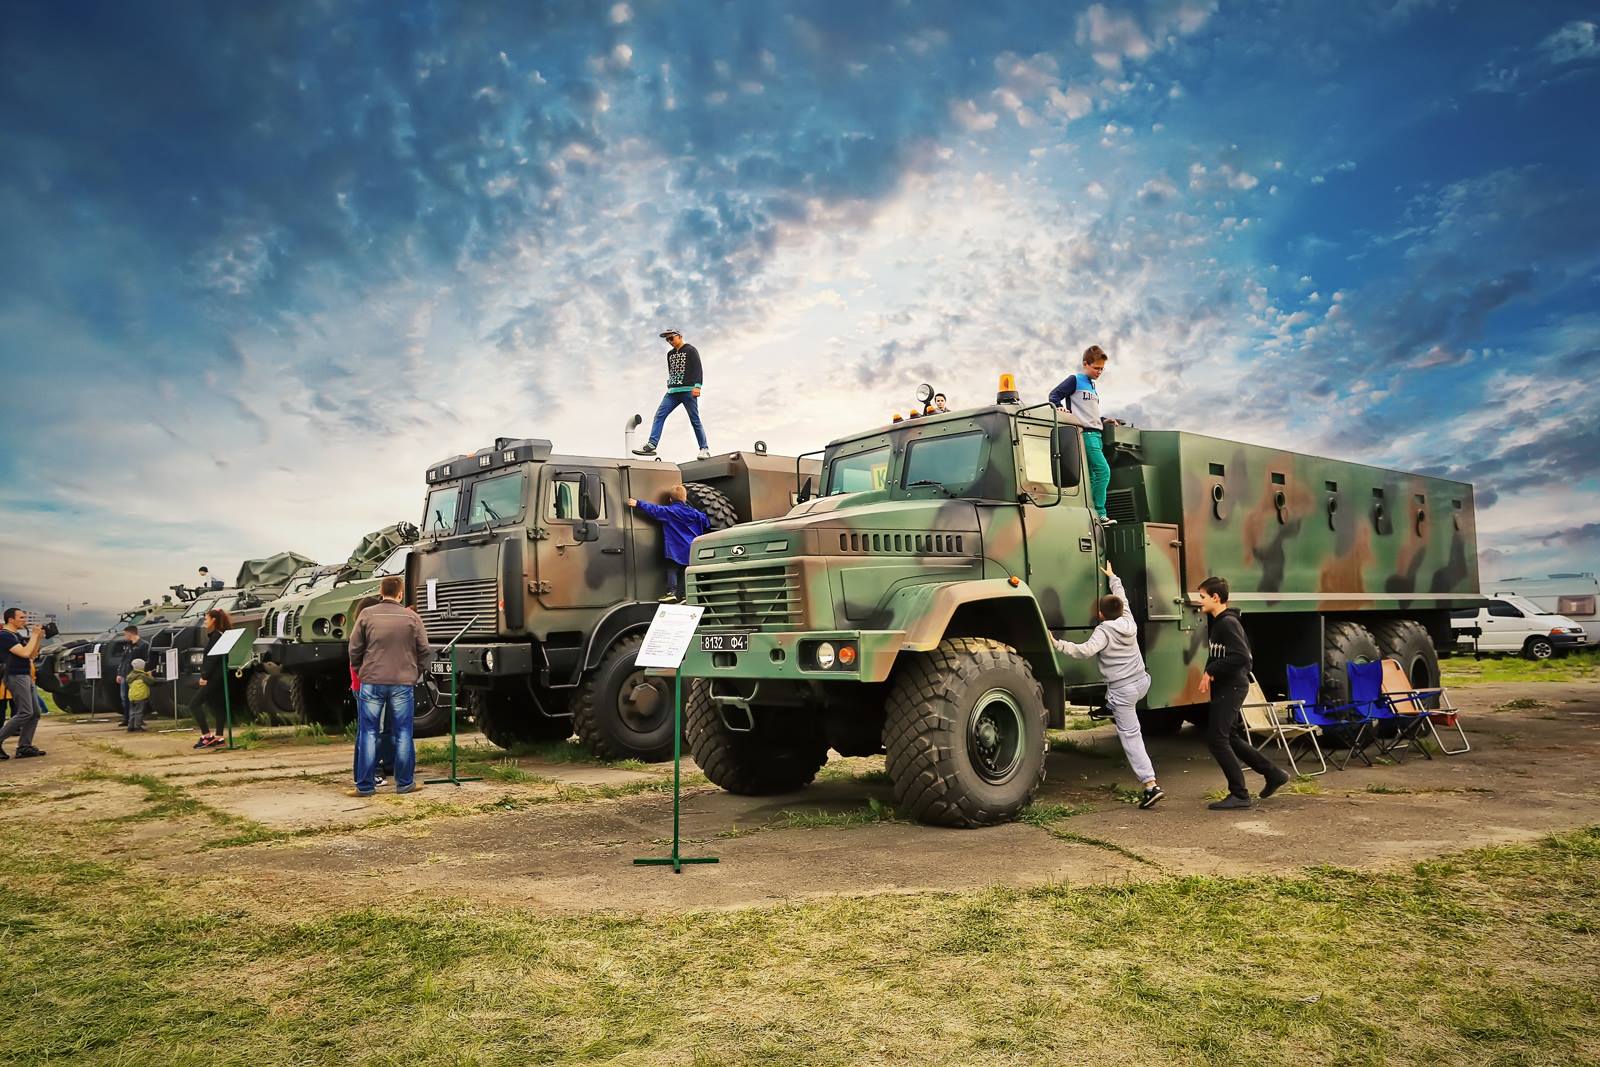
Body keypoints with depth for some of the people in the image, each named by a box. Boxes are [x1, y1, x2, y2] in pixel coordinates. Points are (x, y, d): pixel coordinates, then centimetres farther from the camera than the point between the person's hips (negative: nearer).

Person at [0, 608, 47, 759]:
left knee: (35, 713, 6)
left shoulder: (17, 635, 18)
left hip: (26, 677, 10)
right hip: (16, 677, -10)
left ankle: (24, 747, 6)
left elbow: (32, 655, 19)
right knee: (25, 713, -16)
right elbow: (25, 653, -22)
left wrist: (39, 638, 7)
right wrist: (34, 635, -13)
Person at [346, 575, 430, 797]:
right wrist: (415, 673, 16)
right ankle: (405, 783, 13)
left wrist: (359, 671, 17)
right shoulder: (412, 617, 0)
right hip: (403, 682, 0)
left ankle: (365, 785, 8)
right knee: (403, 734, 8)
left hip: (371, 681, 0)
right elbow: (424, 650, 2)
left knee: (368, 733, 6)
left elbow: (354, 648, 2)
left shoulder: (367, 615, -1)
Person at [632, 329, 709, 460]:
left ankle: (704, 449, 3)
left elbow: (698, 369, -9)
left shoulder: (691, 350, 1)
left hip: (688, 390, -6)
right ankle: (651, 445, -12)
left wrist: (697, 386, -21)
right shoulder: (670, 354, 21)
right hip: (672, 391, 7)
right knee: (659, 415, -7)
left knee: (695, 420, -4)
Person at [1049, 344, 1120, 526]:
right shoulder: (1075, 380, 1)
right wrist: (1060, 408, -23)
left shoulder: (1093, 386, 26)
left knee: (1092, 476, 4)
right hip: (1085, 434, -9)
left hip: (1096, 434, 9)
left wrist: (1104, 421, 20)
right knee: (1103, 470, -18)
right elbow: (1054, 395, -6)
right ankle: (1099, 514, -20)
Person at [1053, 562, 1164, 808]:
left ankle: (1150, 784, -10)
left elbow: (1085, 650, -28)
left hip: (1122, 690, -7)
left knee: (1130, 736, -5)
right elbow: (1122, 597, 25)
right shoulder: (1129, 622, 7)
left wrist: (1057, 644, -27)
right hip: (1142, 682, 7)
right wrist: (1112, 576, 39)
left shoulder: (1104, 631, -12)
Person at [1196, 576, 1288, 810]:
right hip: (1223, 687, 10)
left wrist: (1211, 671, -20)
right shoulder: (1216, 622, 13)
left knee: (1217, 739, -9)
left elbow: (1241, 657, -26)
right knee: (1229, 738, 16)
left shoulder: (1228, 623, -17)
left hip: (1232, 687, -10)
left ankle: (1239, 794, -1)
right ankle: (1274, 774, 27)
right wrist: (1209, 673, 3)